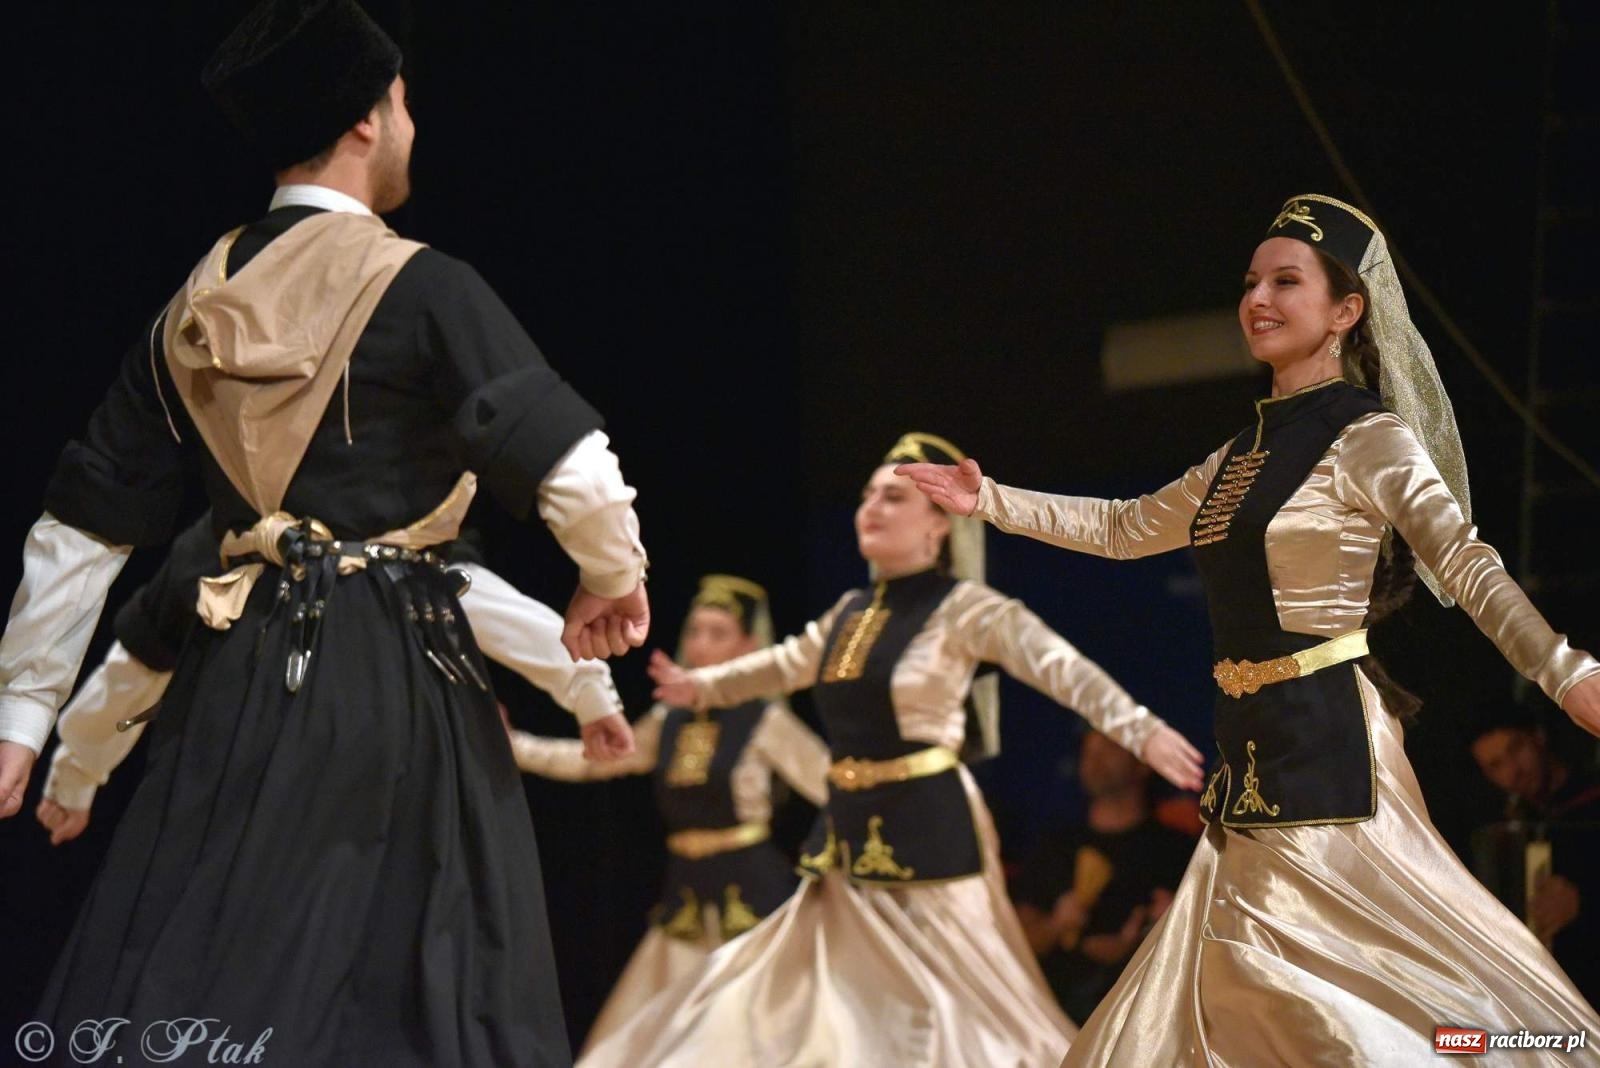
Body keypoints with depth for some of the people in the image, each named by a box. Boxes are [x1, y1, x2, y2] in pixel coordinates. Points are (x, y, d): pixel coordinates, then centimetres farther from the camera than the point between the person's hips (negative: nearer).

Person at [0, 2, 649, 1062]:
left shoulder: (194, 312, 10)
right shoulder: (425, 290, -7)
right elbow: (570, 465, -13)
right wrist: (615, 577, 7)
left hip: (238, 676, 6)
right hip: (391, 675, -5)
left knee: (195, 974, 7)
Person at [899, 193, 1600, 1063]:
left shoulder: (1369, 439, -7)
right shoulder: (1243, 455, 16)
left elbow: (1469, 569, -16)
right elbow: (1124, 529, 27)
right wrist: (992, 501, 24)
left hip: (1328, 741, -8)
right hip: (1254, 747, 8)